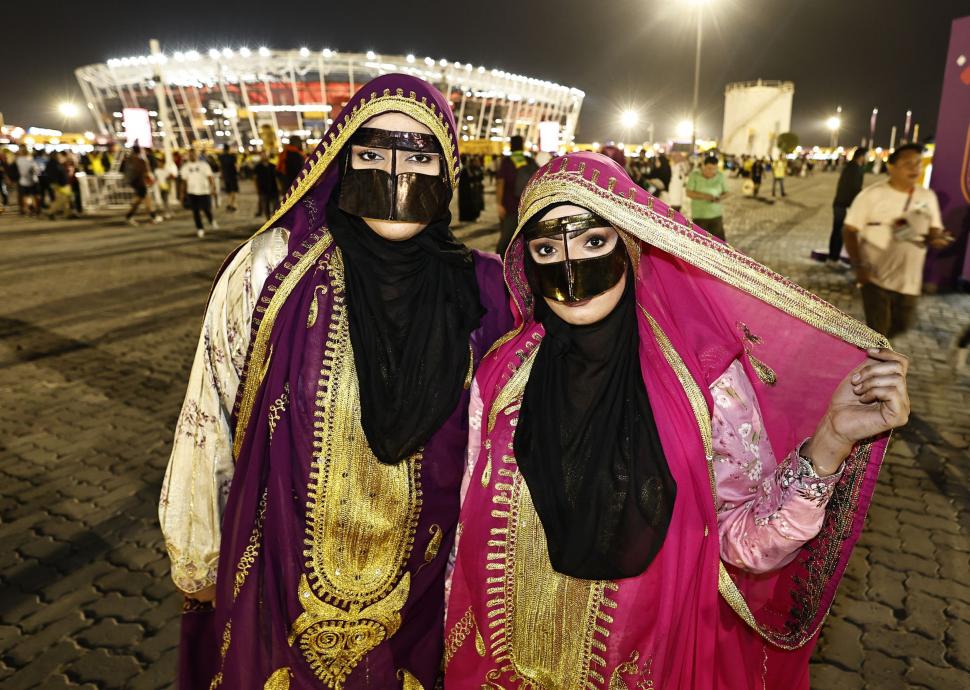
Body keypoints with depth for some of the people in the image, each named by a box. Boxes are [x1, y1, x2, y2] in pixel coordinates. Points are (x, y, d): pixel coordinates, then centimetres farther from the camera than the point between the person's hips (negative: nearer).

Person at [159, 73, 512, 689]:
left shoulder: (478, 292, -11)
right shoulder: (273, 269, -15)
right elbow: (212, 420, -6)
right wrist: (199, 564, 1)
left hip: (420, 587, 1)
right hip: (281, 582, -1)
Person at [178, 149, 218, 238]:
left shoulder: (203, 164, 0)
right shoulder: (185, 166, 9)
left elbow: (210, 177, -5)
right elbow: (184, 181, 14)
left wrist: (212, 187, -20)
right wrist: (182, 193, 12)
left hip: (204, 191, -3)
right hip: (192, 192, 3)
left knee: (207, 210, -2)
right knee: (195, 212, 1)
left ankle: (212, 221, 30)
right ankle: (200, 229, 11)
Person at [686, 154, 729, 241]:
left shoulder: (720, 176, -2)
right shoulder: (694, 175, -8)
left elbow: (725, 192, 6)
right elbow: (689, 193, -12)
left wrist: (720, 198, -17)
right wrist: (704, 196, -26)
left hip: (716, 215, 2)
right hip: (699, 215, -2)